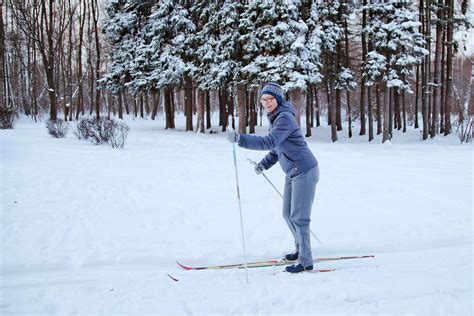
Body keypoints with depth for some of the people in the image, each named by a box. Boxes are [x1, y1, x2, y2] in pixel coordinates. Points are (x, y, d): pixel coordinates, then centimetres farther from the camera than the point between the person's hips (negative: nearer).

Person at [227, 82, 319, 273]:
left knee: (298, 217, -7)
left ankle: (305, 261, 0)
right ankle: (301, 249, 32)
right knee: (288, 214, 15)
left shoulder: (284, 118, -20)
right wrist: (264, 164, 7)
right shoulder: (275, 118, 11)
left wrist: (239, 139, -36)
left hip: (304, 172, -10)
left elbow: (269, 142, -32)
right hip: (292, 173, 10)